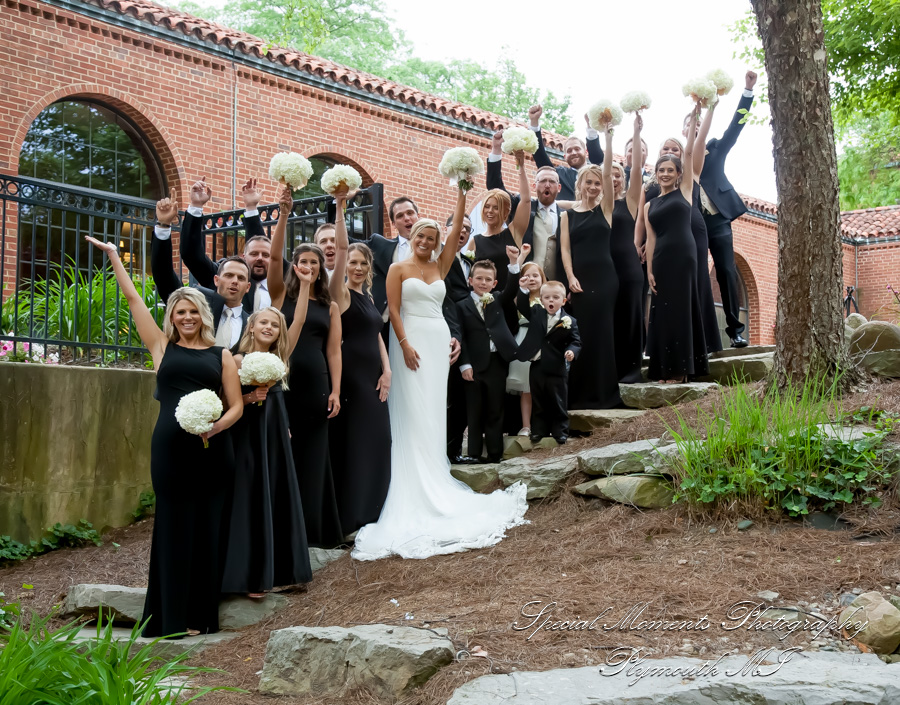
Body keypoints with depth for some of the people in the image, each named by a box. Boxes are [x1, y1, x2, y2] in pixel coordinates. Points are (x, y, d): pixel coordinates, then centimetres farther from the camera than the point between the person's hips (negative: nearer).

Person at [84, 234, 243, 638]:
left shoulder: (221, 355, 11)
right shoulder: (162, 346, 11)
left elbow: (236, 406, 7)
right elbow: (132, 299, 12)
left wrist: (216, 426, -12)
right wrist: (113, 255, 13)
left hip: (213, 449, 1)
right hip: (171, 447, -1)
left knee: (207, 527, 3)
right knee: (175, 527, 1)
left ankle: (201, 613, 13)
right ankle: (174, 617, 8)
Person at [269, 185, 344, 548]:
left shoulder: (330, 306, 11)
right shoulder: (281, 294, 6)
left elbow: (333, 350, 6)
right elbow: (274, 256, -8)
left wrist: (335, 391, -3)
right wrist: (283, 214, -16)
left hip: (315, 385, 2)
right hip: (282, 382, -2)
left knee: (312, 456, 5)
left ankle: (311, 527, 13)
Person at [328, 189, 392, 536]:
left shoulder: (367, 296, 16)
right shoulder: (341, 292, -7)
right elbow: (340, 247, -19)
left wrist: (386, 370, 4)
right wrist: (340, 207, -26)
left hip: (372, 375, 8)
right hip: (351, 375, -8)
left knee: (376, 440, 10)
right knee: (353, 440, -6)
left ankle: (369, 508, 22)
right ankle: (348, 517, 1)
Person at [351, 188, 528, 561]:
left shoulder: (440, 266, 12)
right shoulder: (399, 269, 1)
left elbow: (456, 230, 5)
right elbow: (393, 310, -6)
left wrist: (461, 193, -2)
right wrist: (405, 345, -16)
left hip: (438, 340, 4)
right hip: (411, 340, -4)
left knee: (434, 411, 6)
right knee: (413, 412, -6)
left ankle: (433, 477, 13)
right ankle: (414, 486, -2)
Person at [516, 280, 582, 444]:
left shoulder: (569, 322, -5)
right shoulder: (536, 313, 4)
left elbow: (576, 342, -4)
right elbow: (522, 305, 1)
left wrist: (572, 351, -24)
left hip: (557, 369, -3)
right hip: (537, 367, 3)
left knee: (559, 404, 7)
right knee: (539, 403, 13)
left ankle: (560, 431, 18)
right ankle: (539, 430, 24)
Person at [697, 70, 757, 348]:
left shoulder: (715, 149, 12)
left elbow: (735, 126, 2)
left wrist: (748, 90, -7)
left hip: (717, 221, 1)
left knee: (727, 272, -3)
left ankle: (735, 329, -1)